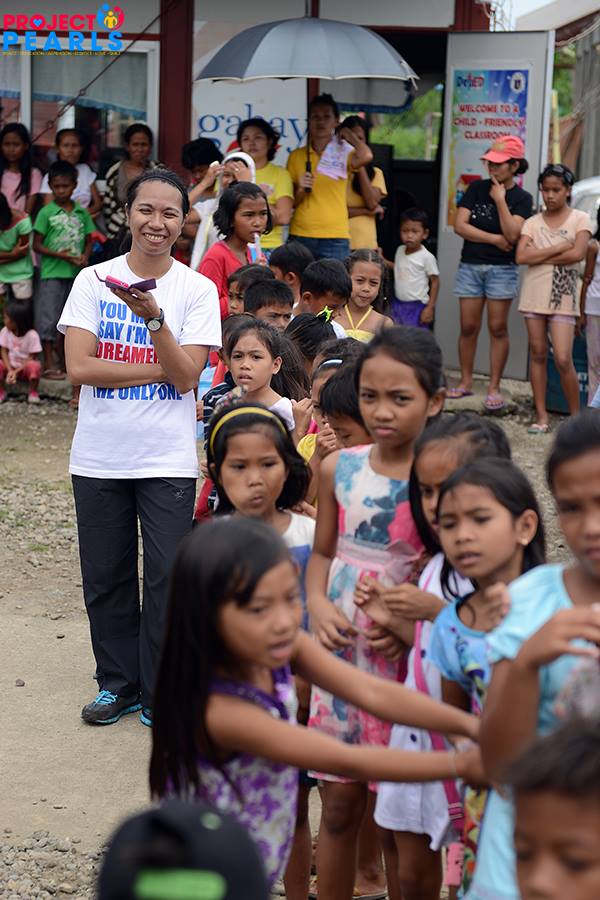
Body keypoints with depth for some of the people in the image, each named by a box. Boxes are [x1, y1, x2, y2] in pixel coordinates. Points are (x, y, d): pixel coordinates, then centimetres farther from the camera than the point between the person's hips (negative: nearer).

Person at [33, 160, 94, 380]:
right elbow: (37, 245, -4)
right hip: (52, 273, -4)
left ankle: (64, 362, 23)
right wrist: (59, 255, -16)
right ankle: (48, 365, -4)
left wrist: (85, 256, -7)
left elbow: (89, 240, 13)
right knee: (49, 319, -6)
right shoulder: (46, 213, -4)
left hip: (75, 273, 4)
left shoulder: (81, 212, 8)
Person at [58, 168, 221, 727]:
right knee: (106, 577, 10)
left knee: (167, 577, 1)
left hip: (168, 460, -1)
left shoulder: (197, 289, -1)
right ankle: (118, 683, 27)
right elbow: (79, 367, -10)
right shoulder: (93, 280, 0)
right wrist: (162, 368, -12)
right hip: (99, 456, 1)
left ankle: (161, 692, 16)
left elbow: (186, 375, -11)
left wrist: (154, 318, -25)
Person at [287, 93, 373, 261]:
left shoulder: (342, 154, 5)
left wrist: (348, 134, -1)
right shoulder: (296, 156, 10)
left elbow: (366, 156, -19)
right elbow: (289, 202, 14)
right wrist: (301, 189, -8)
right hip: (300, 236, 2)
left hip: (335, 237, -2)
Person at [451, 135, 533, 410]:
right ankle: (466, 382, 15)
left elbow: (512, 234, -15)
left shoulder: (522, 199, -1)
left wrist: (500, 200, -13)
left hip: (502, 269, -2)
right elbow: (460, 225, -4)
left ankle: (494, 387, 4)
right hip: (470, 265, 3)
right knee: (468, 327, 4)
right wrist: (494, 239, -9)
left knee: (497, 328, -1)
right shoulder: (477, 188, 6)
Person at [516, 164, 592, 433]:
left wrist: (539, 257, -8)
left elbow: (577, 254, -14)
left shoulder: (580, 219, 1)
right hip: (534, 294, 3)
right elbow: (521, 256, -7)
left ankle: (576, 417, 5)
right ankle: (541, 415, 12)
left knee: (563, 359, -9)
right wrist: (558, 248, -11)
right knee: (537, 354, 6)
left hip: (563, 296, -3)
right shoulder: (533, 222, 7)